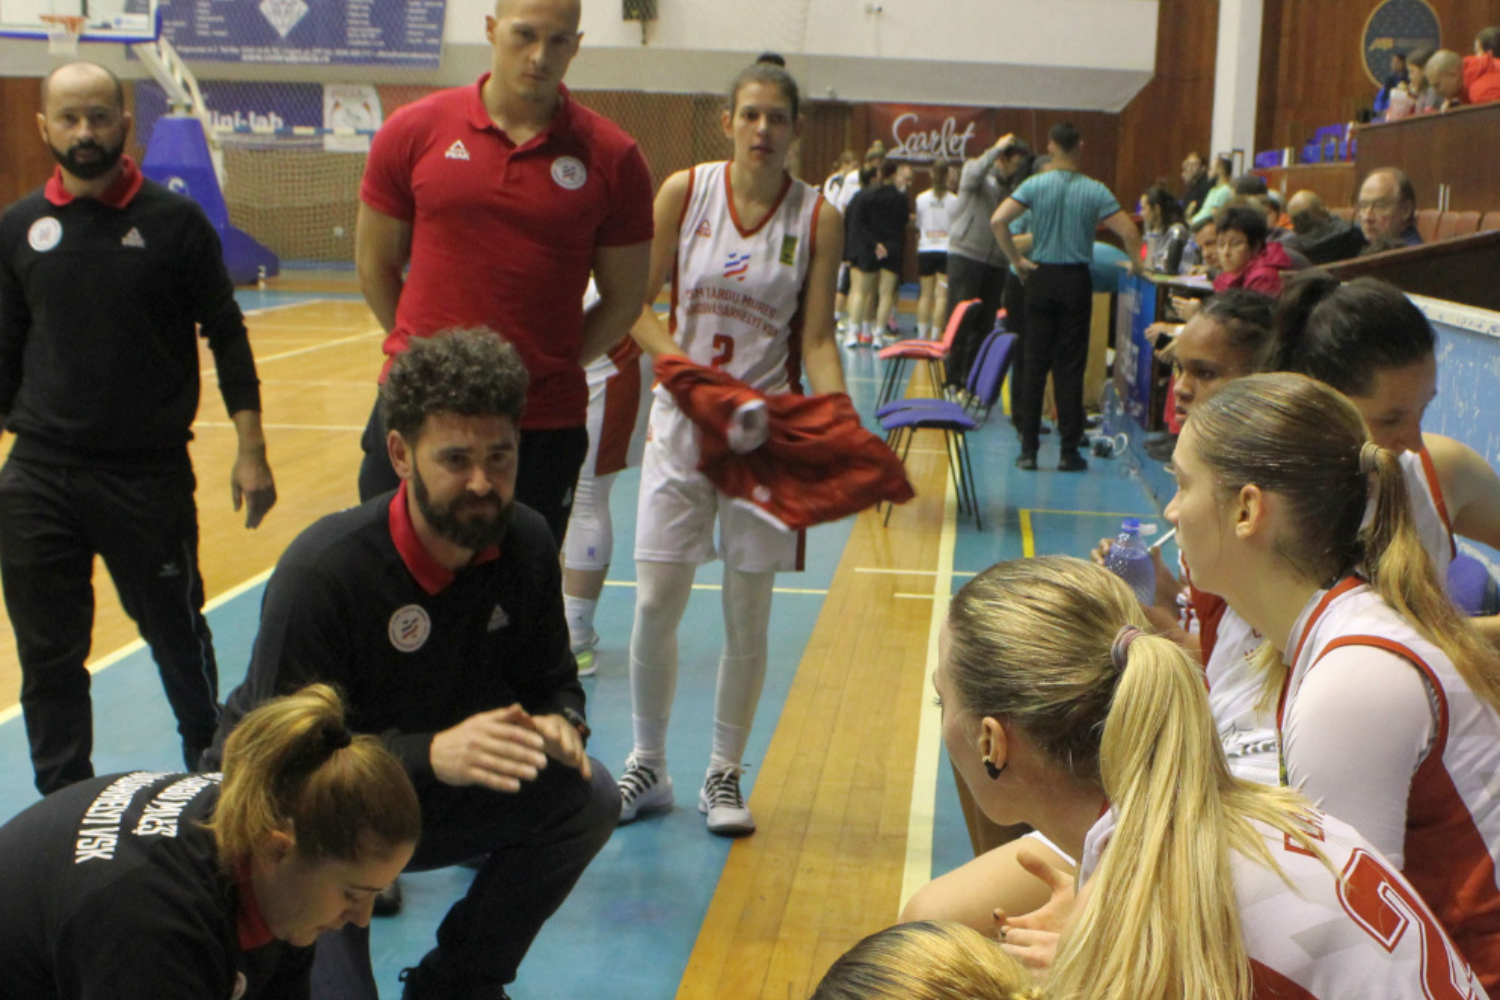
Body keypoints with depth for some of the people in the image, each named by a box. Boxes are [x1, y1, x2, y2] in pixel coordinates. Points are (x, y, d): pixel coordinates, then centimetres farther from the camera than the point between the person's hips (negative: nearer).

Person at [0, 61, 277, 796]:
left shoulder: (175, 221, -3)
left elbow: (226, 337, -1)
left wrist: (251, 451, -6)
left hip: (150, 473, -2)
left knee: (176, 631, 11)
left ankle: (208, 762, 36)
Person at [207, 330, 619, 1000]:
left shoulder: (525, 544, -9)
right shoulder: (323, 569, -28)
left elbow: (551, 681, 2)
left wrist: (557, 722, -23)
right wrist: (430, 754, -44)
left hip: (433, 799, 5)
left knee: (588, 799, -16)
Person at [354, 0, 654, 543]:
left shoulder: (612, 158, -2)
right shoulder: (414, 131, 1)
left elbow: (623, 300, 6)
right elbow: (375, 265, 10)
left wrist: (551, 366, 2)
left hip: (545, 425, -1)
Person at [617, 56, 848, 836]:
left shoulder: (818, 219, -4)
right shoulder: (684, 191, -3)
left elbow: (817, 339, -4)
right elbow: (637, 302, -1)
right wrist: (680, 363, -18)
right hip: (682, 420, 1)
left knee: (748, 614, 5)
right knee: (655, 604, 1)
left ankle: (724, 775, 23)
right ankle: (648, 766, 21)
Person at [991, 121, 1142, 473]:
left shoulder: (1035, 185, -4)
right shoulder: (1095, 191, -4)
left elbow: (998, 221, -14)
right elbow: (1129, 233, -8)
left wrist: (1016, 261, -4)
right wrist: (1136, 265, 11)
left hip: (1041, 279, 1)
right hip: (1076, 282, -1)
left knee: (1035, 365, 5)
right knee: (1070, 368, 3)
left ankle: (1028, 450, 4)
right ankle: (1069, 451, 5)